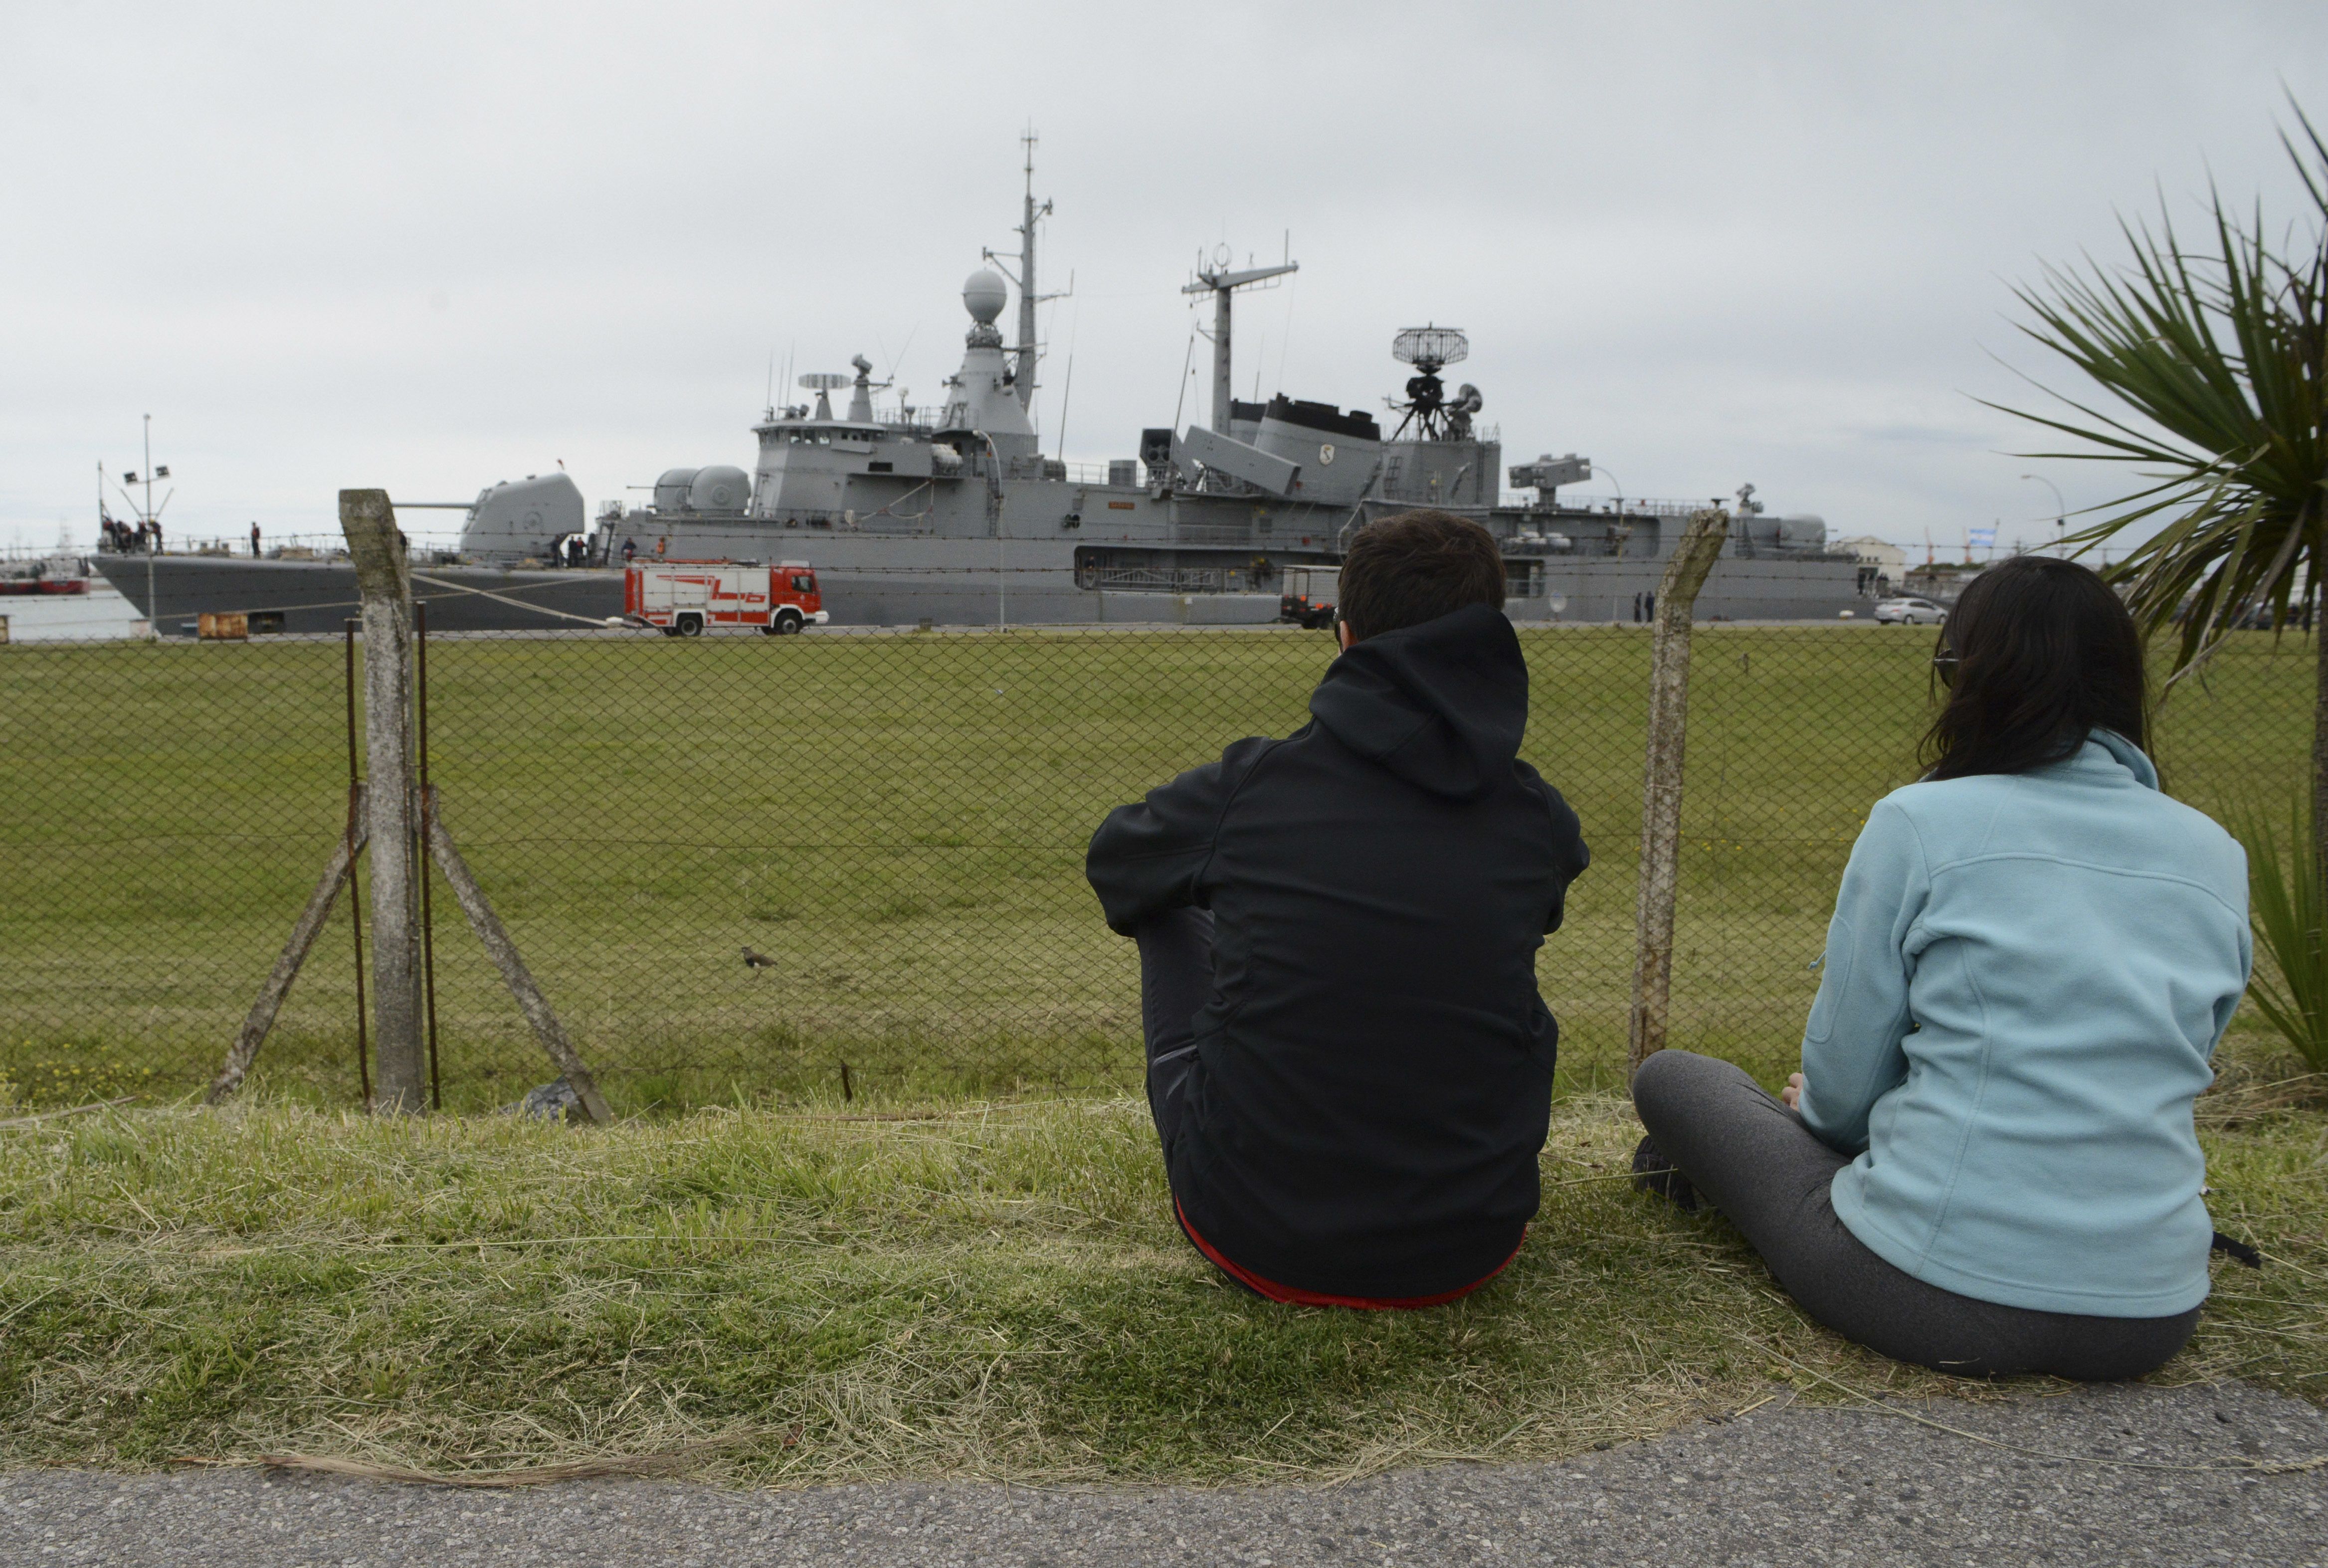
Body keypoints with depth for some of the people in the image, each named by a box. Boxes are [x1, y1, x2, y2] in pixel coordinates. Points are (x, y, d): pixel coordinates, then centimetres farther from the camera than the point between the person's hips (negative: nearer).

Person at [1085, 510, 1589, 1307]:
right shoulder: (1538, 821, -7)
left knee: (1168, 914, 21)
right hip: (1469, 1250, 2)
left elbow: (1112, 865, 12)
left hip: (1256, 1240, -1)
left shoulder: (1247, 785, -11)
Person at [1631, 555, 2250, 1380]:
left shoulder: (1920, 823, -10)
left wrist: (1821, 1105, 18)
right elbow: (2169, 1069, 15)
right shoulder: (2216, 856, 5)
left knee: (1671, 1078, 14)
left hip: (1937, 1297, -6)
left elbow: (1842, 1086, -7)